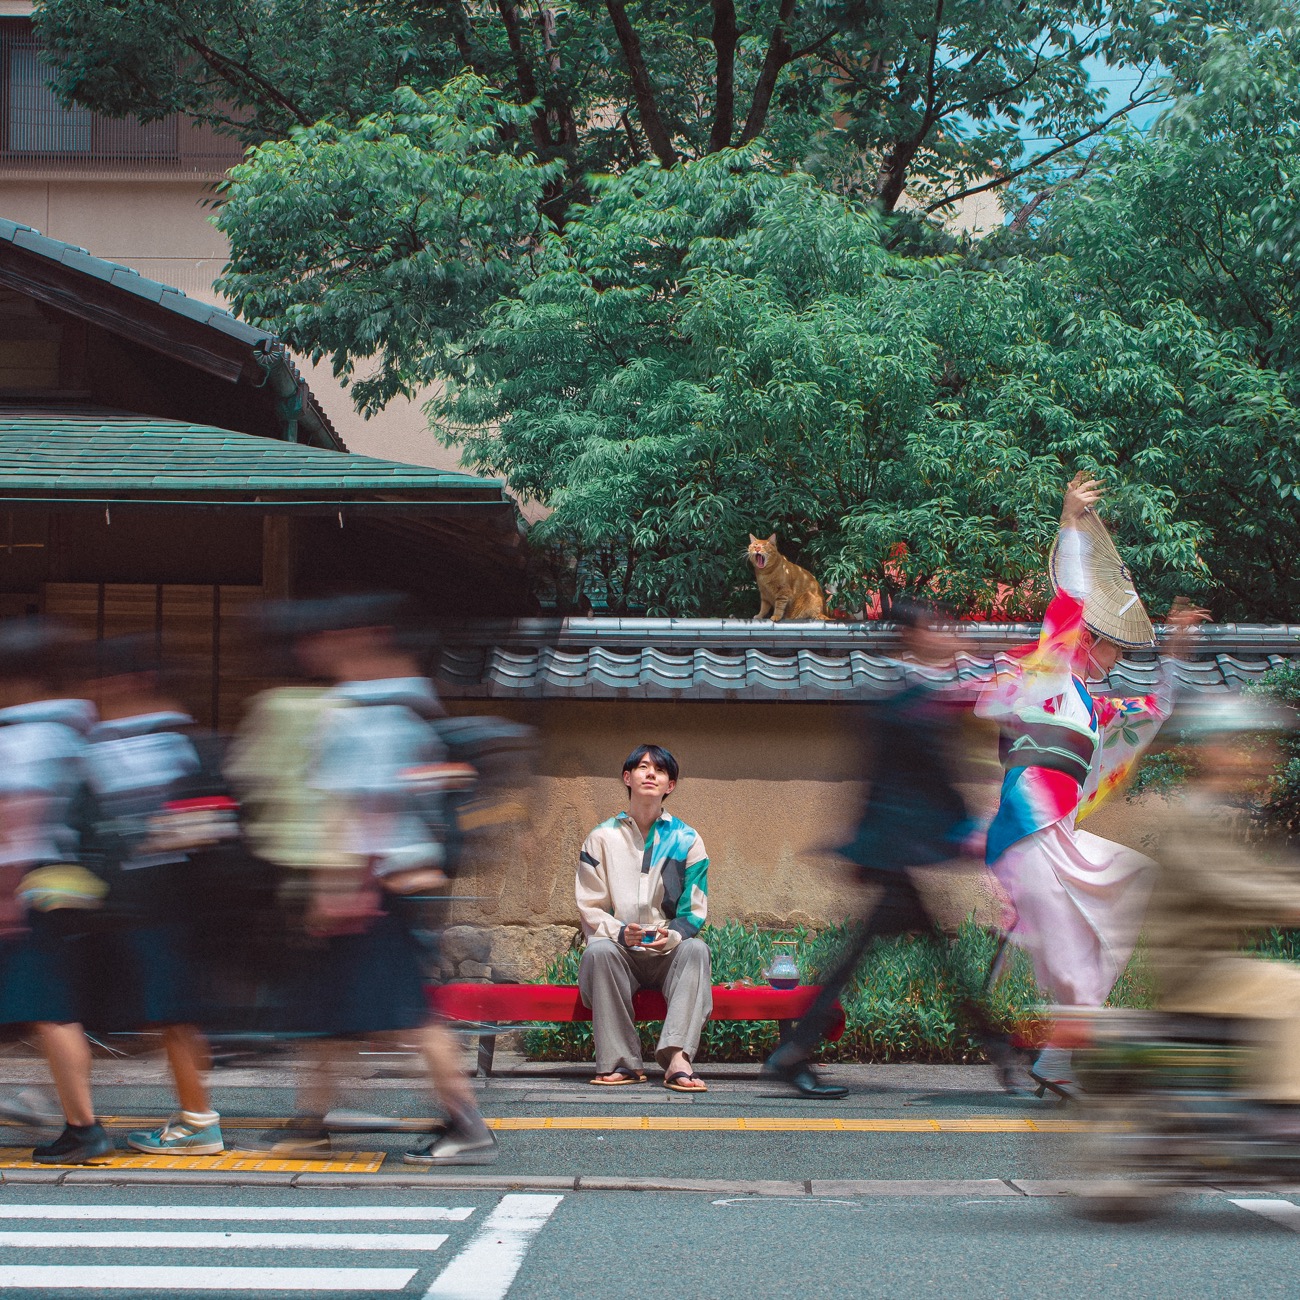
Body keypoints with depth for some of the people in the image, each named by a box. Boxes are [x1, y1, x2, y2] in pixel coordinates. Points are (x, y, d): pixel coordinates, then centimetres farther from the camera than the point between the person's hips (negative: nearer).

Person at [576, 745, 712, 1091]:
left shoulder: (687, 840, 6)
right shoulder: (602, 838, 6)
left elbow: (694, 911, 4)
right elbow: (590, 907, 3)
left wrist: (672, 936, -20)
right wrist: (619, 932, -19)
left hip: (669, 954, 0)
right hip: (620, 952, 0)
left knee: (696, 948, -32)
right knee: (598, 951, -33)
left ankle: (678, 1057, -46)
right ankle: (621, 1062, -31)